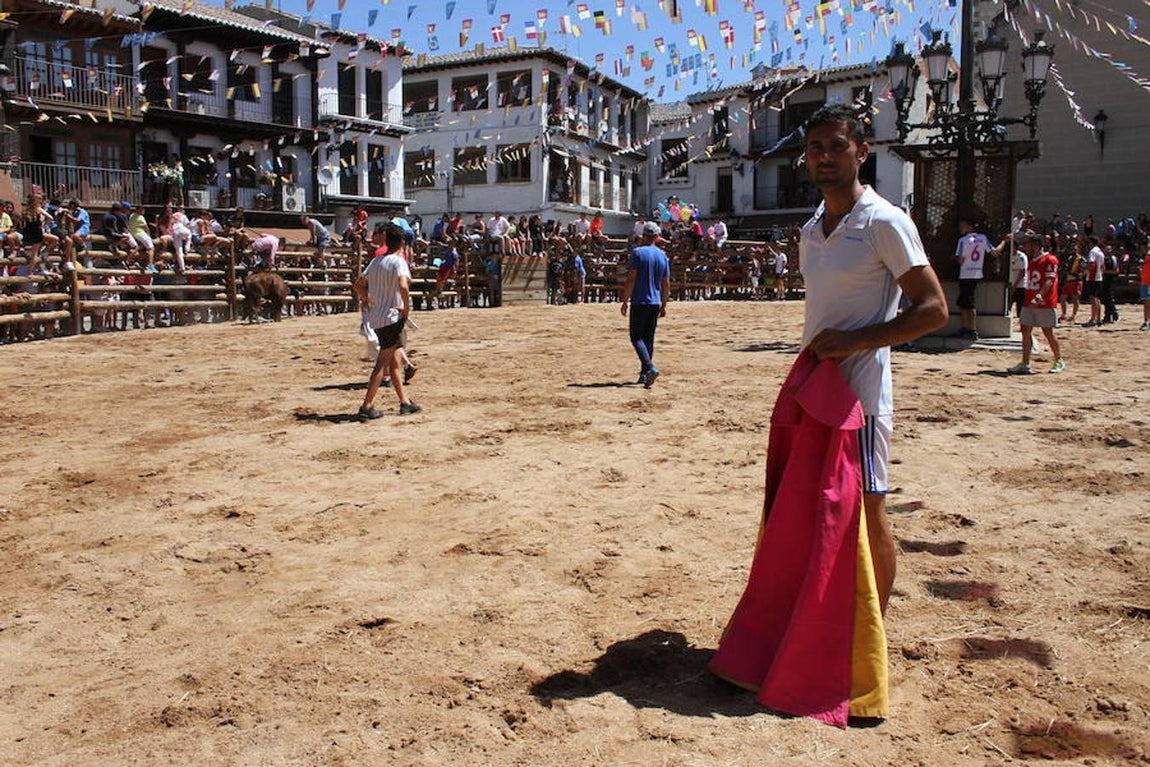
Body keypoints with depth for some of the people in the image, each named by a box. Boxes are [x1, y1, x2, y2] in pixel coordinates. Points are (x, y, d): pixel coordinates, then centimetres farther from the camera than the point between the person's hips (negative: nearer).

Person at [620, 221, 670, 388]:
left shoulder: (638, 252, -7)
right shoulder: (663, 255, 9)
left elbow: (631, 279, -12)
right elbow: (666, 284, 11)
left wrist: (625, 301, -7)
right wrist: (663, 305, 19)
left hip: (639, 302, -5)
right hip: (655, 303, 5)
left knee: (637, 337, -3)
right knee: (649, 338, 12)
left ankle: (650, 368, -23)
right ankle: (644, 374, 16)